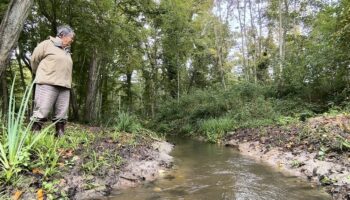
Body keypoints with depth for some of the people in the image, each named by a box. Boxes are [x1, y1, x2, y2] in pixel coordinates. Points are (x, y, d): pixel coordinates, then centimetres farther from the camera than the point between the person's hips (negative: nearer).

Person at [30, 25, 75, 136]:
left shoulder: (67, 51, 23)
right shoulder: (47, 44, 2)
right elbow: (34, 59, 5)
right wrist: (42, 75, 16)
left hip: (64, 86, 6)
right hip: (47, 84, -6)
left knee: (62, 114, 3)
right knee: (42, 111, -9)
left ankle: (60, 135, 7)